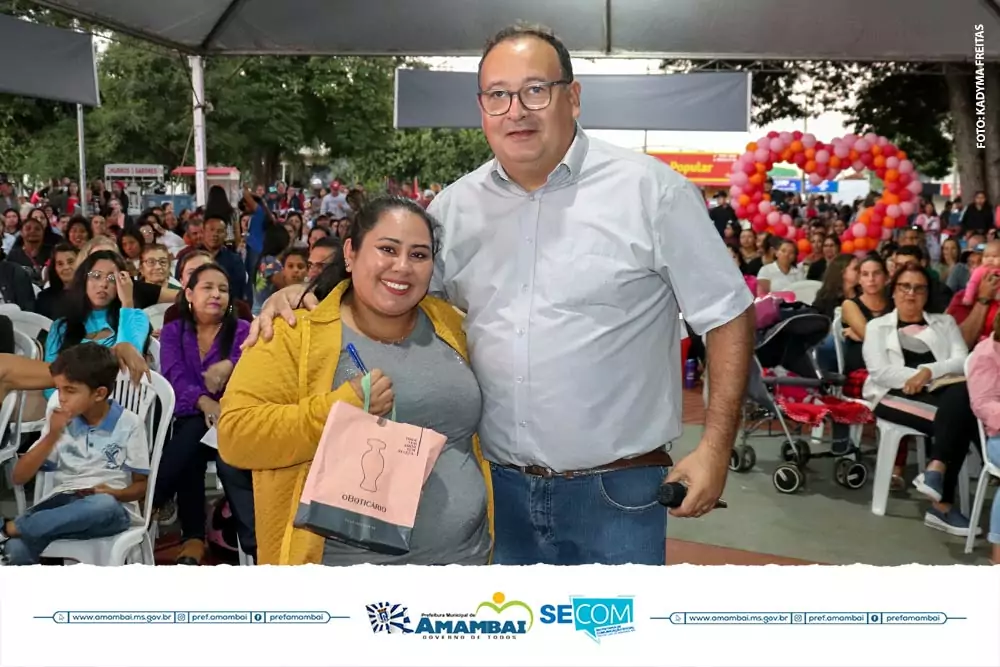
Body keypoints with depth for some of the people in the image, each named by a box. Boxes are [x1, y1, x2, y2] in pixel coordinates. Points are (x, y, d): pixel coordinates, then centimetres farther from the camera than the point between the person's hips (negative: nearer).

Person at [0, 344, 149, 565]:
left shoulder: (129, 424, -1)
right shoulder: (58, 419, 9)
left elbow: (142, 486, 5)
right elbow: (19, 477, 5)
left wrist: (114, 493, -17)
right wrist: (52, 435, -7)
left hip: (112, 508, -1)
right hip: (61, 503, 2)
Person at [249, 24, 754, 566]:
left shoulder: (650, 190, -8)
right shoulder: (457, 205, 4)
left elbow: (728, 316, -4)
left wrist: (714, 447, -9)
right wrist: (302, 292, -4)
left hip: (616, 492, -3)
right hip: (497, 486, 4)